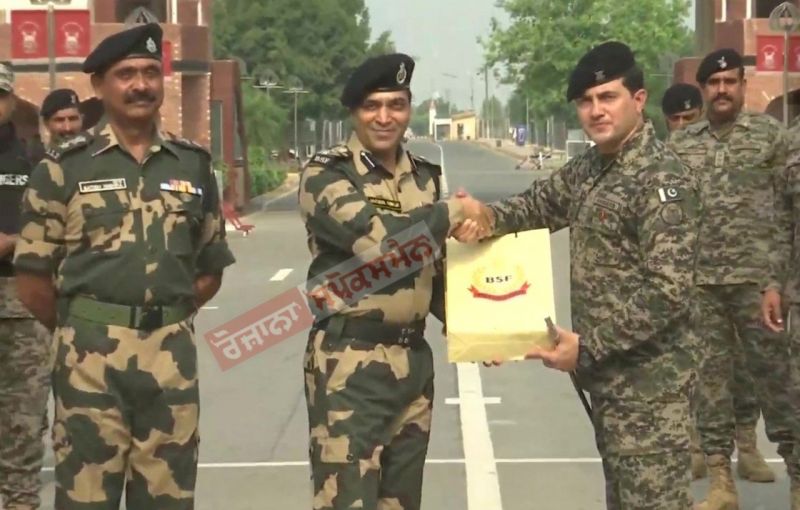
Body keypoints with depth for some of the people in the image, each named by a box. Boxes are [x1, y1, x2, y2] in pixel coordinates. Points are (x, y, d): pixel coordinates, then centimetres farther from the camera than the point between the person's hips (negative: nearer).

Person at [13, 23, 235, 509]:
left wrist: (165, 319, 10)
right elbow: (34, 278, 2)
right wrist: (79, 329, 7)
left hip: (172, 354, 3)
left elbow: (210, 268, 17)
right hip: (90, 354, -3)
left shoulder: (194, 164, 10)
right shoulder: (65, 167, 0)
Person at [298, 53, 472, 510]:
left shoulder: (424, 176, 13)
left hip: (414, 361, 7)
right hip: (350, 364, -7)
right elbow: (376, 236, -24)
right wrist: (450, 214, -11)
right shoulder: (326, 174, -7)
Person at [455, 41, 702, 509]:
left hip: (648, 379, -9)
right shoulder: (590, 167, 9)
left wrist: (587, 348, -21)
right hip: (609, 373, 9)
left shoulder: (662, 180, -19)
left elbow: (668, 293, -24)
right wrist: (489, 217, -5)